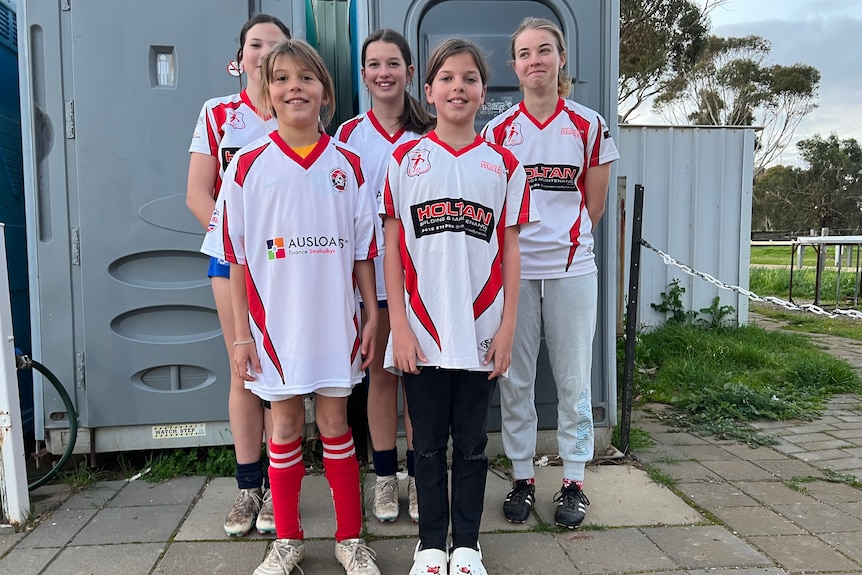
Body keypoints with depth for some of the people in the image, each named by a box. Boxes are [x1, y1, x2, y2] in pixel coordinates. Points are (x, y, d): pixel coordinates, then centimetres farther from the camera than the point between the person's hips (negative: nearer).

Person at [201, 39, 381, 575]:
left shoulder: (347, 164, 2)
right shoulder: (248, 165, -1)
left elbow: (363, 251, 5)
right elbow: (237, 258, 0)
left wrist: (372, 317, 2)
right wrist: (241, 334, -3)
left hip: (334, 320, 0)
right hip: (274, 323, 0)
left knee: (335, 424, 10)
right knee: (285, 427, 11)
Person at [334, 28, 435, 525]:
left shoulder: (430, 134, 4)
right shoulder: (349, 134, 6)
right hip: (369, 270, 1)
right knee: (380, 373, 8)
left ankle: (419, 477, 19)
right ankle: (385, 477, 21)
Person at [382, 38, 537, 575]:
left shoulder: (503, 164, 5)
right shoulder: (405, 159, 3)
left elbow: (510, 251, 4)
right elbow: (392, 248, 1)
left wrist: (507, 327, -1)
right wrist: (399, 325, -5)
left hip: (480, 333, 1)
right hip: (423, 331, 0)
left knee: (472, 444, 11)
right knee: (429, 445, 11)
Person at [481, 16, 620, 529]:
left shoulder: (588, 125, 4)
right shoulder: (498, 130, 4)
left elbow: (595, 204, 8)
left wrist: (564, 238, 7)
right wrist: (526, 239, 1)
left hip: (571, 269, 0)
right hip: (512, 270, 1)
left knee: (573, 379, 6)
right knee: (515, 379, 6)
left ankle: (574, 482, 20)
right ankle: (522, 477, 22)